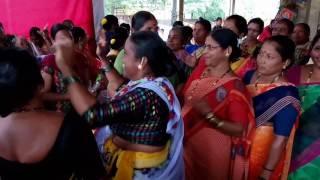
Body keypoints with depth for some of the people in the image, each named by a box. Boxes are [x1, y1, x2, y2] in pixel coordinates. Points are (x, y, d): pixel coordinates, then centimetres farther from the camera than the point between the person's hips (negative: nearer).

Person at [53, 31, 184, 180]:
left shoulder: (145, 95, -30)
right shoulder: (155, 82, -1)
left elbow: (94, 115, -37)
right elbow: (122, 91, 14)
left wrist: (65, 67, -32)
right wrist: (104, 60, 12)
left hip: (138, 168, -8)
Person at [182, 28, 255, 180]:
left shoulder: (235, 86, -17)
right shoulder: (198, 73, -2)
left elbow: (239, 130, -19)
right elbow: (183, 100, 11)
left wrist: (209, 115, -30)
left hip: (212, 152, -5)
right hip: (186, 145, 5)